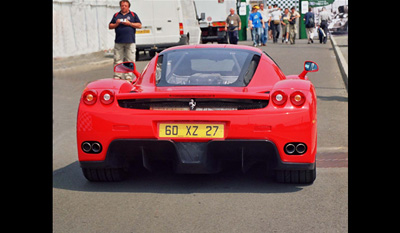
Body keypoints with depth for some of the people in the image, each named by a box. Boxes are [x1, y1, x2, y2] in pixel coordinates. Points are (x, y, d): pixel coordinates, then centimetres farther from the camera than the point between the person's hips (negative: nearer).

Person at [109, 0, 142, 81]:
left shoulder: (133, 15, 12)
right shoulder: (116, 15, 18)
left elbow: (139, 25, 4)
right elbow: (110, 26, 17)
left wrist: (129, 23, -7)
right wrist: (116, 24, -3)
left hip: (130, 42, -2)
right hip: (118, 42, 2)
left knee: (130, 60, -3)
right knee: (117, 60, -1)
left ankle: (129, 76, 2)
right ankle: (117, 76, 3)